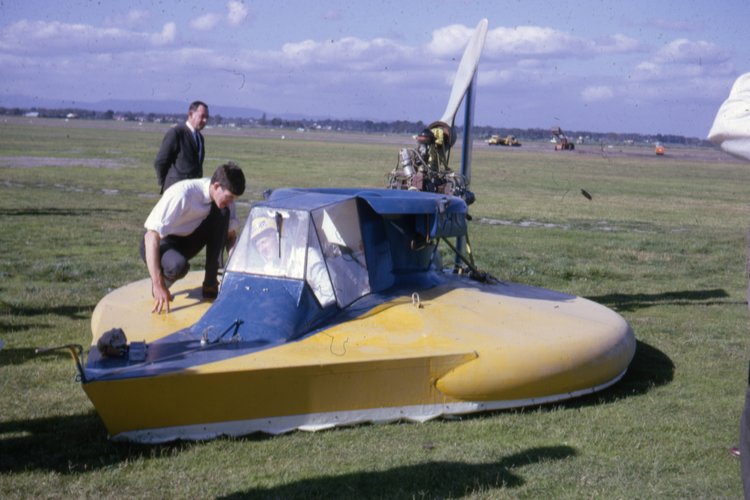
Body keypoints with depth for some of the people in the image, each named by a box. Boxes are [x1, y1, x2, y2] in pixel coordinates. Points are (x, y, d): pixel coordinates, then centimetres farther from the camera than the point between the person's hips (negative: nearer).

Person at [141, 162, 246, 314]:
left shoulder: (223, 195, -12)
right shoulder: (182, 194, -32)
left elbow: (231, 233, 1)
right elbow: (151, 236, -35)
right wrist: (158, 284, -42)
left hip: (187, 240, 6)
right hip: (161, 242, -6)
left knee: (223, 212, -20)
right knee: (177, 265, -40)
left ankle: (210, 283, -14)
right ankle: (163, 281, -3)